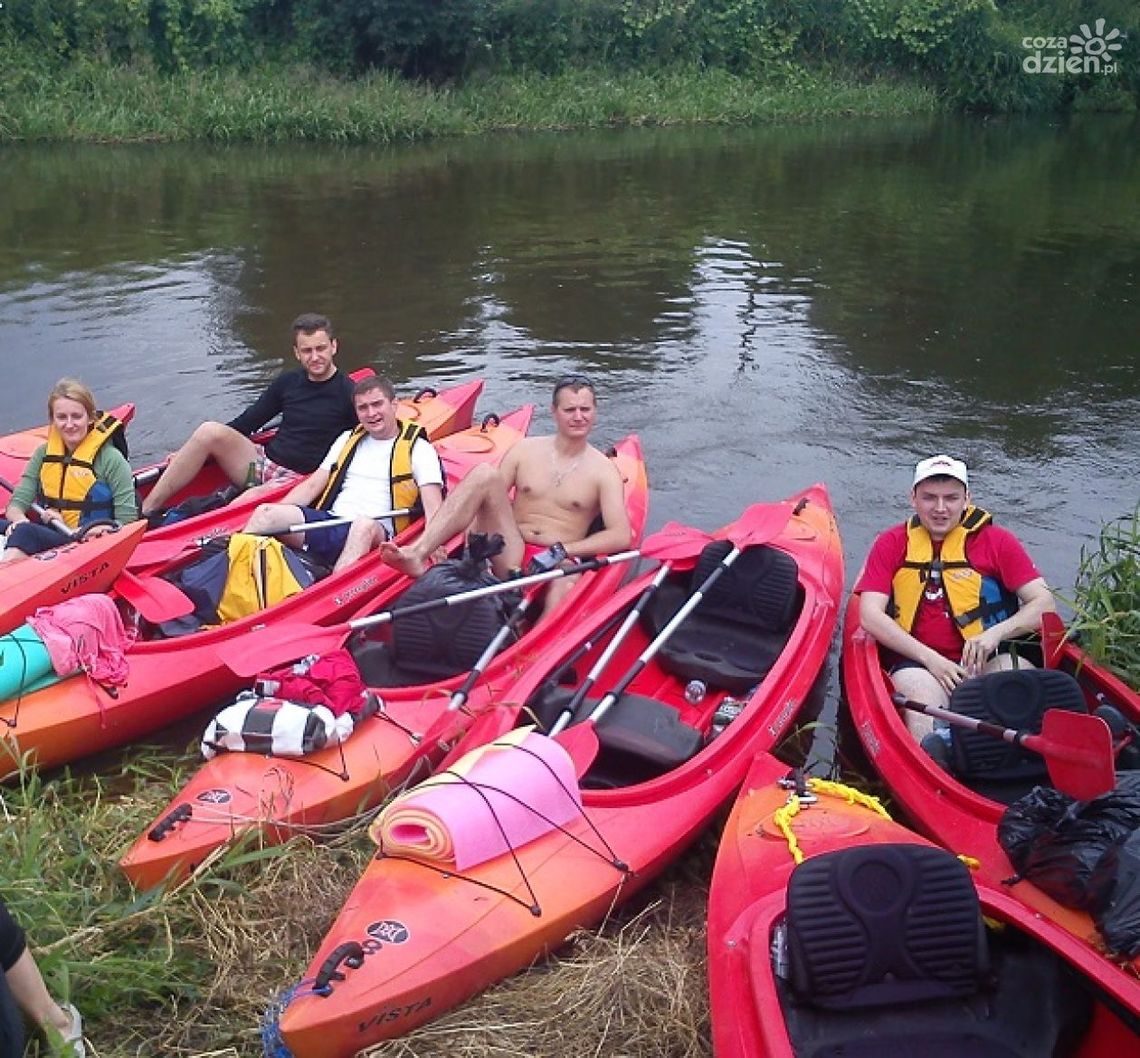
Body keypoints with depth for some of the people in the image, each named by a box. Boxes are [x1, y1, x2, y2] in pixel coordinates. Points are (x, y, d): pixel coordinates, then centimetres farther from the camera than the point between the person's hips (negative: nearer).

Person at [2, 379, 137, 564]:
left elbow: (128, 522, -8)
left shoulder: (110, 459, -4)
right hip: (46, 537, 6)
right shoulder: (44, 454, 12)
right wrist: (20, 520, -16)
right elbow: (16, 505, 9)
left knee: (25, 533, -33)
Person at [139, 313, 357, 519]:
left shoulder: (347, 393, -6)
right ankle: (146, 510, -18)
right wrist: (189, 453, 12)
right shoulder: (288, 382, 10)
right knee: (210, 431, -18)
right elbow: (246, 423, 16)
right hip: (264, 461, 6)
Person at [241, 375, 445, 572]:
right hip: (328, 519, 5)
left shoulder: (418, 449, 8)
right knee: (266, 513, -18)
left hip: (372, 535, -5)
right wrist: (278, 516, 5)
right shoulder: (348, 439, 25)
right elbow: (312, 485, 22)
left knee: (365, 525, -40)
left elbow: (432, 505, -4)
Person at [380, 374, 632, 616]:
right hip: (510, 557, 3)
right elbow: (486, 501, 7)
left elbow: (620, 537, -6)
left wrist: (562, 551, -14)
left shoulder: (604, 470, 4)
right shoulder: (525, 450, 11)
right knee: (485, 473, -19)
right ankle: (416, 555, -34)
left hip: (558, 563, -2)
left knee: (566, 580, -41)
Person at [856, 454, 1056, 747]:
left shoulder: (997, 541, 9)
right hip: (917, 661, -1)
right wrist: (931, 659, -12)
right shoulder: (892, 543, 9)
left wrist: (996, 633, -15)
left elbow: (1044, 603, 4)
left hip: (989, 659, 1)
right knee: (925, 709, -35)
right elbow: (870, 616, -2)